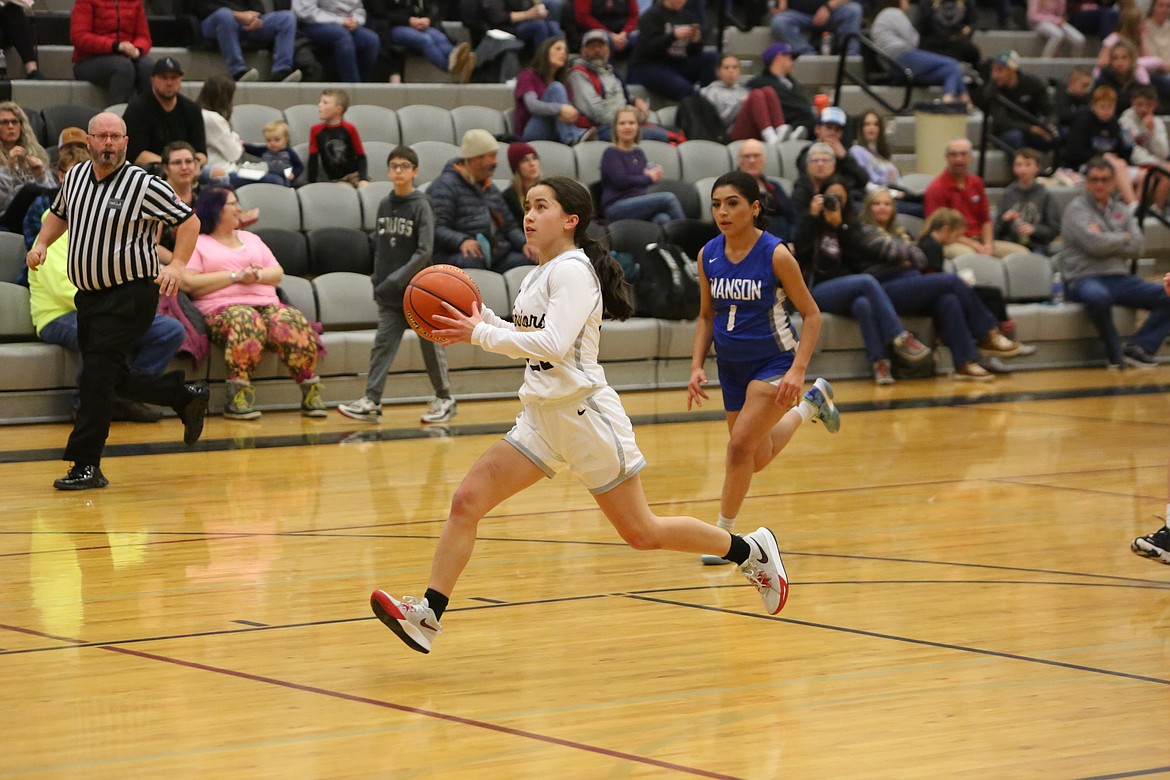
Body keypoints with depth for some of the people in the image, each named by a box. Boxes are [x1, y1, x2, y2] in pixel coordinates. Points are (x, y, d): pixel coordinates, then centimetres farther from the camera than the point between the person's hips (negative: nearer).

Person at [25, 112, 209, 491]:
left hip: (130, 295, -7)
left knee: (97, 377, -13)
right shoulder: (75, 177, 7)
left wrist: (177, 265, -20)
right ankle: (186, 396, 33)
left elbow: (189, 221, -7)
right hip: (89, 294, 8)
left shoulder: (144, 185, -12)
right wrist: (41, 243, 8)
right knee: (115, 379, 13)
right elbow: (58, 213, 26)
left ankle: (86, 466, -7)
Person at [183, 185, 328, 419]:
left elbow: (278, 273, 23)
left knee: (293, 322, -30)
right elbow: (188, 283, -4)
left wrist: (258, 275, -2)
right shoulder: (196, 243, 12)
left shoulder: (251, 239, 31)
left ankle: (311, 393, -28)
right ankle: (237, 398, -42)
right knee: (247, 322, -41)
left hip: (266, 304, 5)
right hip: (223, 308, -5)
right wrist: (235, 276, -6)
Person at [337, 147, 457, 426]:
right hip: (389, 295, 5)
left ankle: (444, 399, 16)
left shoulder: (421, 206, -8)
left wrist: (398, 279, -21)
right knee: (383, 344, -2)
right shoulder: (384, 205, 8)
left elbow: (424, 251, -15)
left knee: (430, 345, 4)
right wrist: (377, 280, 8)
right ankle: (371, 401, -5)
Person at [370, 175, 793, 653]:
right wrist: (483, 319, 7)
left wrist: (481, 334, -22)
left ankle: (750, 551, 20)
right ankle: (428, 615, -10)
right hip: (542, 419, 8)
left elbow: (553, 344, -26)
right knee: (467, 500, -7)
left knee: (642, 533, 1)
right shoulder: (542, 274, 13)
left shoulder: (573, 270, -14)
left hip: (585, 413, -8)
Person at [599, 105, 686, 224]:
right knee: (668, 198, -24)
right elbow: (621, 181, -13)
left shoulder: (639, 153, 22)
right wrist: (648, 178, -1)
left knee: (663, 219, -31)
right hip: (617, 207, -6)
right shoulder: (611, 154, 1)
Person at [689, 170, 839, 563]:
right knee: (758, 459, 16)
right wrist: (697, 366, -3)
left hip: (774, 361, -6)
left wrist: (797, 370, -22)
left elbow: (811, 314, -12)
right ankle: (811, 404, 44)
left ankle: (724, 533, -2)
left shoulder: (776, 255, -18)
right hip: (732, 366, 6)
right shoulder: (707, 256, -4)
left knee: (741, 445, -19)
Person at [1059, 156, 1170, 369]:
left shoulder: (1122, 210, 19)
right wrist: (1123, 238, 2)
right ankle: (1115, 354, -21)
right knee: (1098, 296, -42)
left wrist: (1107, 240, -7)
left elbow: (1137, 246, 4)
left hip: (1120, 278, 6)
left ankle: (1138, 348, -16)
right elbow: (1094, 244, -14)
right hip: (1084, 278, -6)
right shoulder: (1076, 208, 1)